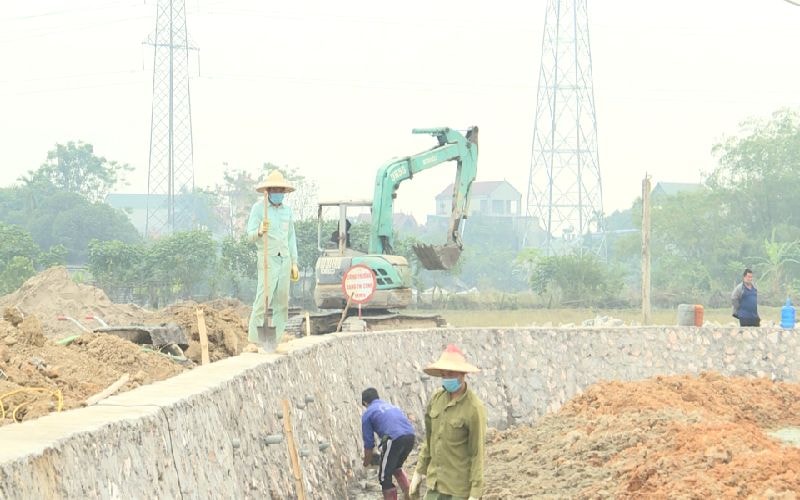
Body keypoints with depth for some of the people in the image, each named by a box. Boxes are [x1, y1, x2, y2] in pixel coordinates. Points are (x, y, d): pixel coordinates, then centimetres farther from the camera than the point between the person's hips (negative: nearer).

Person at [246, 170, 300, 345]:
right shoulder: (259, 208, -2)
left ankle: (277, 340, 7)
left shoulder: (287, 210, 14)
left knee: (282, 303, 4)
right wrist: (260, 231, -31)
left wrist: (294, 264, 15)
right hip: (268, 260, -6)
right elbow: (250, 234, -8)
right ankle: (254, 340, -12)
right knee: (263, 301, -13)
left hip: (285, 260, 6)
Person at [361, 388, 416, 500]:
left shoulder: (367, 414, 14)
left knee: (384, 477, 8)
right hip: (411, 436, 7)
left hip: (394, 439, -7)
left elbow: (369, 443, 13)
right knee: (397, 467, 31)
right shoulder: (391, 406, 32)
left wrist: (366, 463, 29)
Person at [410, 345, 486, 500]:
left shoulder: (474, 408, -19)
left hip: (461, 486, -7)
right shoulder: (437, 398, 2)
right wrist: (419, 471, 14)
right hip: (436, 481, 7)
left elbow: (478, 453, -17)